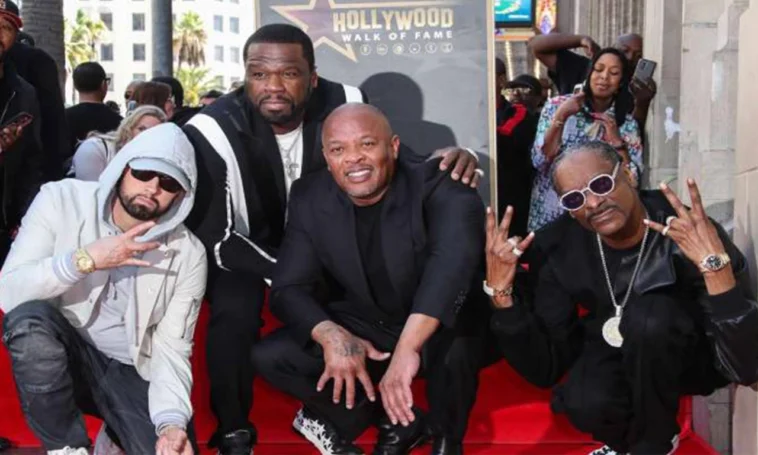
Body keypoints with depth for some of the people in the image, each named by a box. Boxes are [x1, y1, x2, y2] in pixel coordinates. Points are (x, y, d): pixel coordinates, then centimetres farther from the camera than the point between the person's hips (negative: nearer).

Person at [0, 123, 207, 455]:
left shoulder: (189, 254, -8)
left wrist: (172, 421, -26)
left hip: (130, 372, 1)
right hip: (58, 355, 0)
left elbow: (172, 347, -9)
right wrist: (84, 260, -30)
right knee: (30, 317, -33)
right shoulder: (61, 200, -10)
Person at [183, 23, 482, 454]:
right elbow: (213, 236, -25)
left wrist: (448, 162, -34)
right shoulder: (213, 131, -30)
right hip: (241, 246, -3)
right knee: (235, 315, -27)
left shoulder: (345, 104, -23)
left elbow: (399, 162, -9)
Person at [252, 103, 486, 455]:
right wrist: (330, 335, -33)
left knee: (451, 345, -38)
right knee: (269, 357, -12)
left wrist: (407, 348, -56)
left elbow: (454, 259, -43)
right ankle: (397, 422, 0)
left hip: (441, 325, -4)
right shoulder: (311, 199, -10)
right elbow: (288, 288, -11)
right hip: (367, 328, 4)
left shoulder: (439, 186, -24)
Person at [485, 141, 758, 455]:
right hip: (615, 352, 2)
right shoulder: (561, 250, -17)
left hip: (693, 357, -2)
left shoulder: (695, 235, -28)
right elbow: (544, 370, -16)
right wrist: (502, 291, -28)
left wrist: (715, 265, -47)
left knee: (646, 314, -34)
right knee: (588, 403, -32)